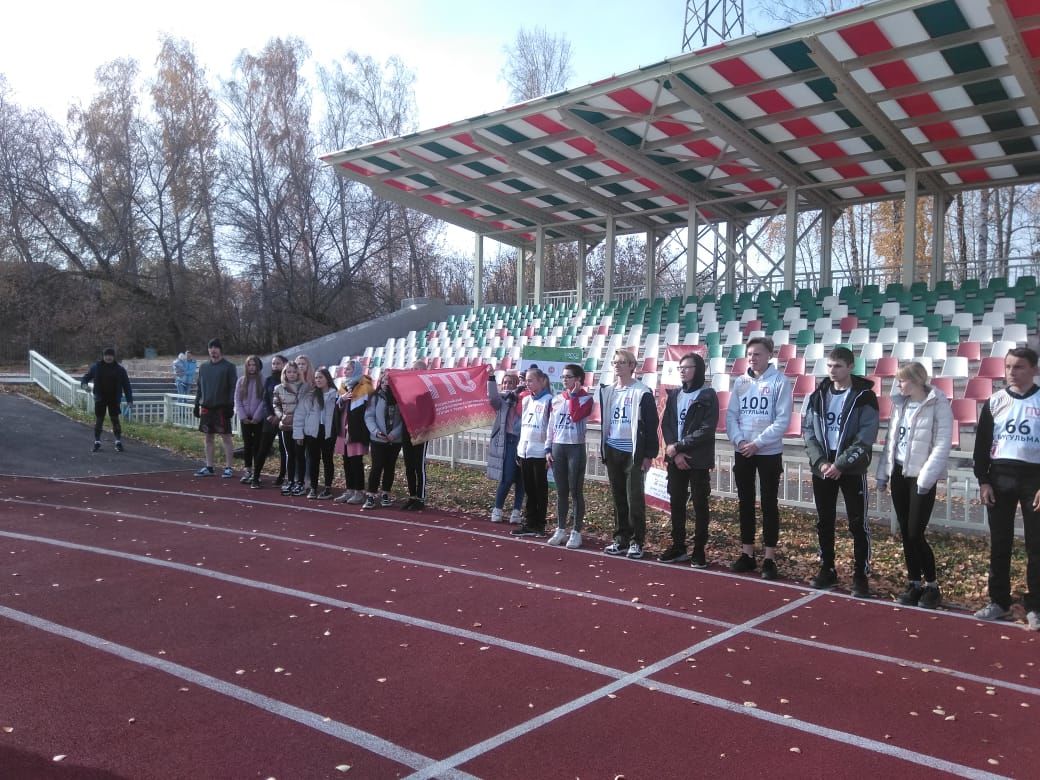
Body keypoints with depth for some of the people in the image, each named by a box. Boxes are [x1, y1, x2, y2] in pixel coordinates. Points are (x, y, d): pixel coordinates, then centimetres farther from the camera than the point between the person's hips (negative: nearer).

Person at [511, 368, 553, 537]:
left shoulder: (548, 400, -8)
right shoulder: (525, 400, 14)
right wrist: (519, 449, 15)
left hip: (539, 452, -7)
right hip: (524, 451, 7)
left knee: (540, 490, 3)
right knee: (529, 490, 10)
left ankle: (539, 525, 10)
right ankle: (529, 524, 16)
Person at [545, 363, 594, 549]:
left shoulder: (586, 399, -3)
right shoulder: (557, 399, 11)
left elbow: (575, 416, -21)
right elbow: (551, 425, 13)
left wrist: (573, 395, -11)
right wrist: (548, 449, 8)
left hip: (576, 448, -5)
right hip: (557, 447, 5)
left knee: (576, 491, -1)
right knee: (561, 491, 10)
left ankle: (576, 532, 5)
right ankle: (561, 529, 17)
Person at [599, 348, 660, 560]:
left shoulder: (642, 392, -7)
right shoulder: (607, 391, 12)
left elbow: (651, 425, -8)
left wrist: (649, 454, -12)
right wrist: (602, 449, 14)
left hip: (633, 453, -6)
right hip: (612, 452, 6)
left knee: (634, 499, -3)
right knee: (619, 499, 10)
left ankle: (636, 542, 5)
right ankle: (620, 539, 17)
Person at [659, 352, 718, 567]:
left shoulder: (708, 396, -5)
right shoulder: (674, 395, 11)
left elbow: (706, 430, -13)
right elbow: (666, 424, 5)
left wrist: (678, 446, -14)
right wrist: (675, 452, -9)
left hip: (698, 460, -5)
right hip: (675, 459, 5)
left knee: (700, 504, 2)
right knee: (676, 503, 8)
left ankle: (699, 550, 9)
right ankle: (678, 547, 18)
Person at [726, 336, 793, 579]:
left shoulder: (780, 382, -7)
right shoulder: (740, 382, 6)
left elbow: (782, 420, -12)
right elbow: (731, 415, 5)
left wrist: (758, 443, -17)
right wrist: (739, 441, -11)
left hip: (769, 453, -4)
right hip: (742, 452, 4)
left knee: (769, 504, 2)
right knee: (745, 503, 10)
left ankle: (770, 558, 8)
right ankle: (747, 554, 19)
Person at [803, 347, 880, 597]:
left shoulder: (864, 397, -5)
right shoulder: (818, 395, 7)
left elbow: (865, 439, -11)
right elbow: (809, 431, 4)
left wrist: (840, 464, -17)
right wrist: (820, 462, -9)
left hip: (851, 470, -4)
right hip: (822, 468, 4)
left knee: (858, 524, 1)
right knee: (824, 522, 11)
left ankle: (860, 575, 11)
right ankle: (827, 569, 23)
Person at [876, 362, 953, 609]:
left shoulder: (938, 405, -10)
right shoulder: (899, 404, 10)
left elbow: (942, 445, -14)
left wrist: (925, 478, -18)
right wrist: (883, 472, 11)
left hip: (920, 477, -6)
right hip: (898, 473, 6)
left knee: (915, 534, -6)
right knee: (905, 534, 9)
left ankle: (932, 586, 12)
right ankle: (914, 584, 20)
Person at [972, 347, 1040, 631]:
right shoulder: (994, 402, 5)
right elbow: (982, 444, 6)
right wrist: (983, 481, 0)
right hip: (1000, 476, 2)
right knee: (999, 544, 8)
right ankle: (999, 601, 18)